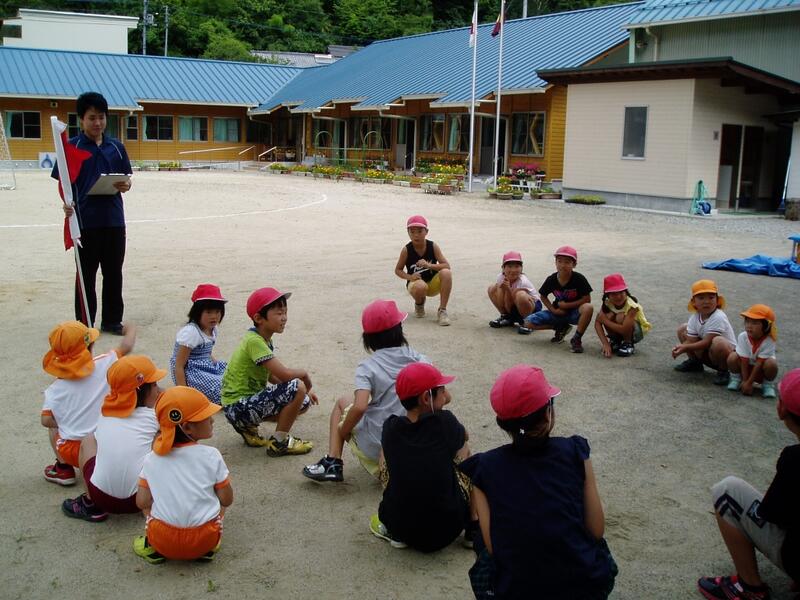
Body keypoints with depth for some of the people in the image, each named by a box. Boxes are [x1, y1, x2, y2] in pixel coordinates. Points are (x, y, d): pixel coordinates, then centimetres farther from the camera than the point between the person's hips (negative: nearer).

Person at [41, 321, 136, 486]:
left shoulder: (54, 390, -4)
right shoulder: (104, 364, -9)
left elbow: (46, 420, -8)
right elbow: (126, 346, 0)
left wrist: (66, 423, 12)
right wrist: (131, 330, 21)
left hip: (74, 452, 1)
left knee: (54, 426, 30)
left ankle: (63, 468, 21)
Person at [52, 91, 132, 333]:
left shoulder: (116, 147, 8)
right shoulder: (72, 147, -2)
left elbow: (126, 179, 13)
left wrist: (125, 185, -10)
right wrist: (66, 203, -21)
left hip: (114, 220, 3)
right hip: (85, 220, -3)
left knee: (114, 272, 10)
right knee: (86, 274, 5)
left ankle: (112, 320, 22)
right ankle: (84, 323, 15)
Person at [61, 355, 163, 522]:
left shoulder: (106, 412, 11)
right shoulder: (153, 416, 1)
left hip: (103, 497, 2)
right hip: (140, 498, -2)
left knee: (88, 440, 26)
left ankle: (91, 504, 23)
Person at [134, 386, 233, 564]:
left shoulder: (151, 459, -1)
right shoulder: (211, 456, -8)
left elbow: (142, 502, 1)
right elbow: (227, 500, -3)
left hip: (163, 541, 2)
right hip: (203, 541, -2)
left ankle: (152, 546, 14)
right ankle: (208, 548, 12)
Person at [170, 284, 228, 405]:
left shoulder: (212, 329, 8)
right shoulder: (190, 332, -19)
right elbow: (178, 366, -19)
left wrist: (220, 366, 8)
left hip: (207, 369, 10)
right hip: (190, 373, -10)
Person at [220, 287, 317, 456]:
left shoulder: (263, 339, 9)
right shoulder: (254, 341, -21)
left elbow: (272, 376, 17)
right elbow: (284, 374, -27)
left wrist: (304, 391, 9)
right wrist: (304, 374, -6)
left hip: (250, 400, 10)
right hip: (237, 408, -10)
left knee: (305, 402, 15)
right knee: (297, 387, -22)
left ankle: (248, 428, 15)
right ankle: (279, 443, -6)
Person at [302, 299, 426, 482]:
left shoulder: (367, 367, -10)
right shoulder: (416, 358, -1)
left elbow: (360, 407, -23)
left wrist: (342, 431, -5)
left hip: (377, 446, -4)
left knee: (343, 402, 22)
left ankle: (333, 463, 11)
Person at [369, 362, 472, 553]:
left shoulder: (390, 428, -9)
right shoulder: (445, 423, -17)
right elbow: (464, 437, 8)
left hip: (399, 527, 2)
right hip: (446, 531, -1)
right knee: (464, 451, 18)